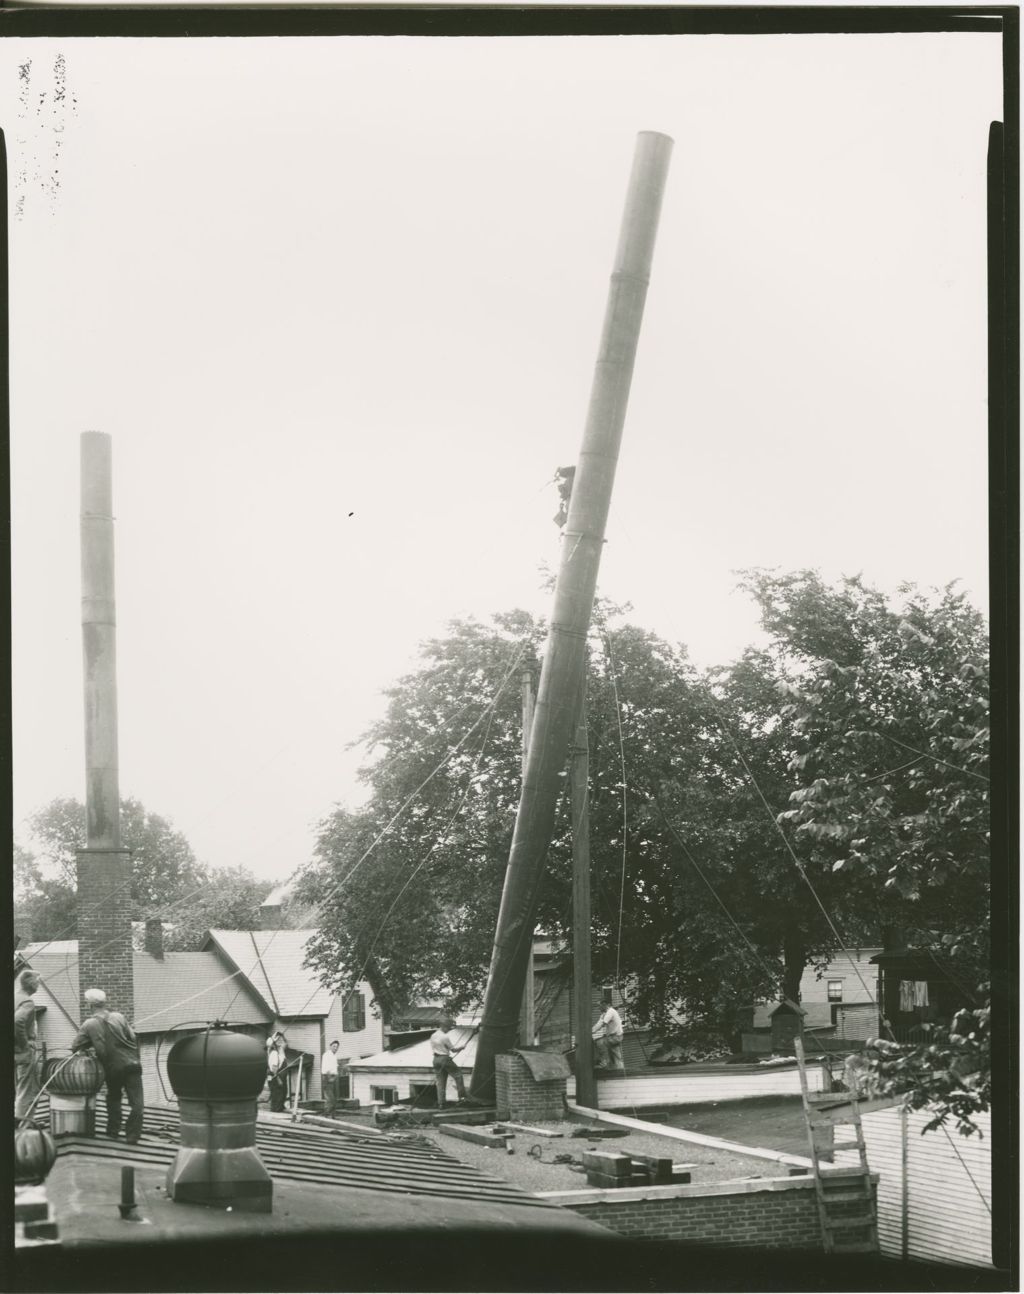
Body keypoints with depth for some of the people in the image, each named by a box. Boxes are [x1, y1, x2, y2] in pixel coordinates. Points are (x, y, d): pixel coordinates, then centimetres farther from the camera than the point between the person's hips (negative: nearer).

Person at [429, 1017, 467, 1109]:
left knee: (440, 1081, 9)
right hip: (445, 1058, -7)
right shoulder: (445, 1037, -16)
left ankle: (441, 1103, 7)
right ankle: (462, 1096, 5)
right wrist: (461, 1048, 8)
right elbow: (453, 1049, -10)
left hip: (436, 1059, 7)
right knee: (458, 1074, 9)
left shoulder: (433, 1036, 5)